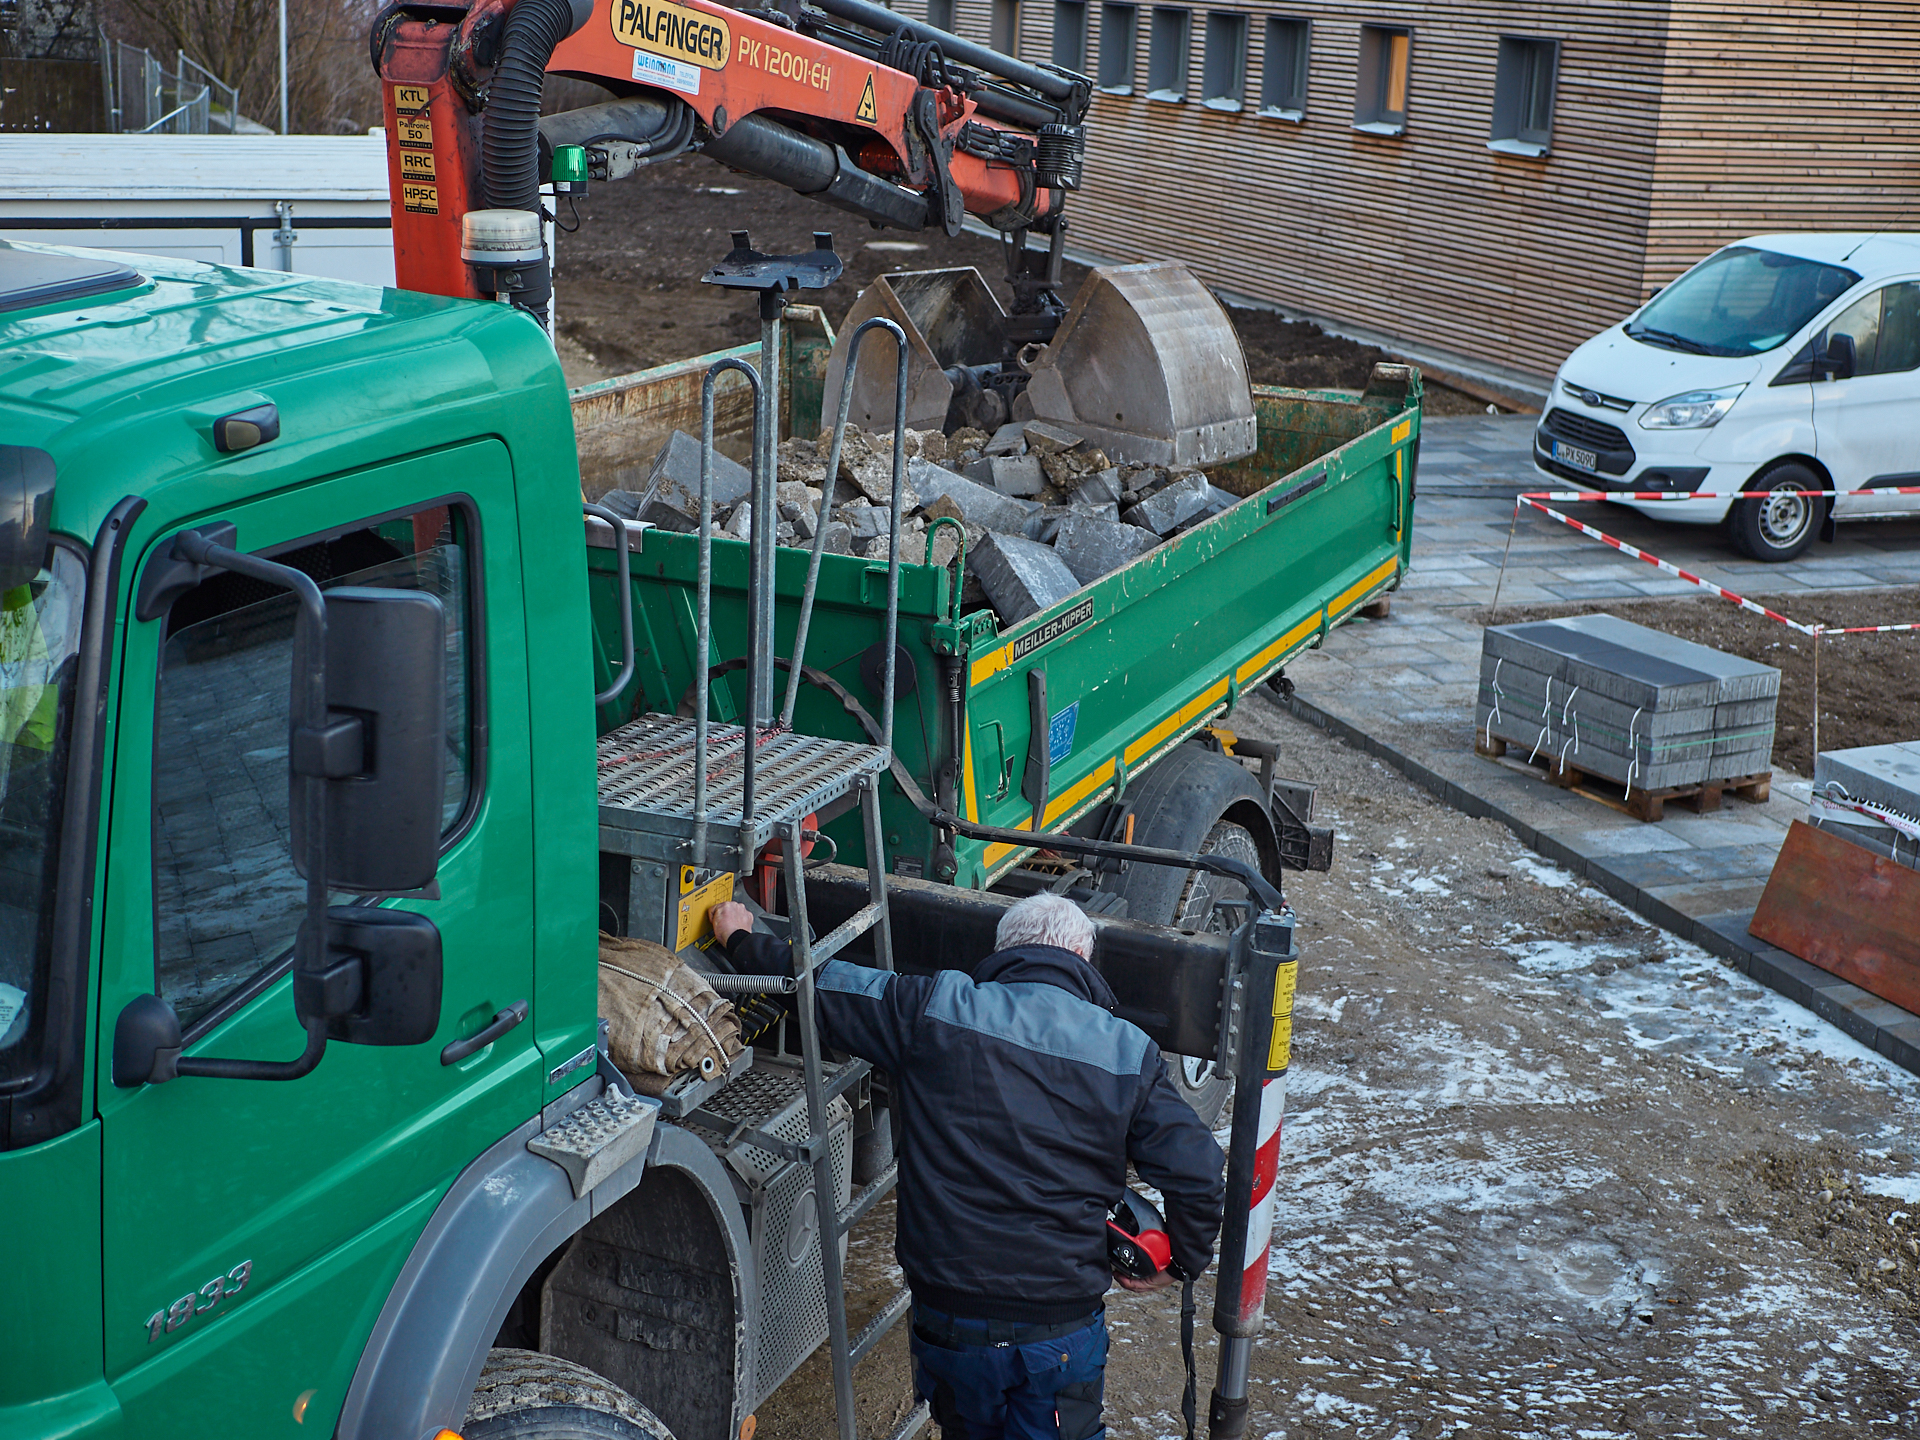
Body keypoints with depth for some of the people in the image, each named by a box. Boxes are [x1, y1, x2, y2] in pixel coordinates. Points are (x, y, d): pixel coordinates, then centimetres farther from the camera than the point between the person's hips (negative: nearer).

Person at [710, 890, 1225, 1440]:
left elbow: (816, 983, 4)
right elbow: (1197, 1177, -7)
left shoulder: (934, 1008, -5)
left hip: (948, 1319, 1)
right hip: (1061, 1326, -1)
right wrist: (1182, 1261, 12)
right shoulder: (1129, 1052, -3)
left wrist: (742, 940, 22)